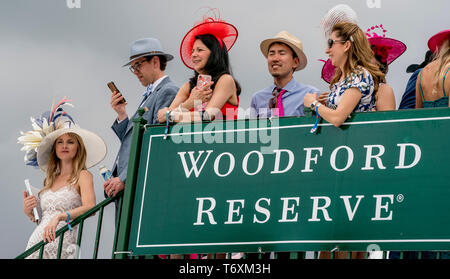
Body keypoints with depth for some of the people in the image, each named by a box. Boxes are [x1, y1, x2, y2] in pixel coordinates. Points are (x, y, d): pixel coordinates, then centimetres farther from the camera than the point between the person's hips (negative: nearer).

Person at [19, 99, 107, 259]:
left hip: (62, 246, -5)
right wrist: (28, 211, 2)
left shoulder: (82, 176, 0)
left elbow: (90, 207, -16)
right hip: (36, 242, 5)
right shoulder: (50, 178, 16)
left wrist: (59, 217, -27)